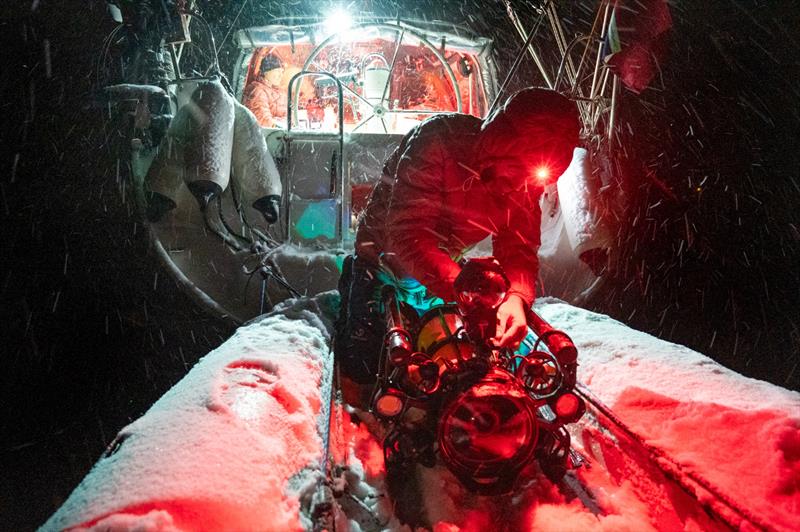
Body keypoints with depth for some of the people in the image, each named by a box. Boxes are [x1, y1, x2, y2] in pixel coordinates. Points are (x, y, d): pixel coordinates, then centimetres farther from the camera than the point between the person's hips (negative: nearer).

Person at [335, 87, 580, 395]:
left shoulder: (526, 177, -13)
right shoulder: (439, 140, -32)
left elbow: (519, 249, -15)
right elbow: (407, 235, -38)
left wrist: (516, 297, -37)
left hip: (449, 275, 5)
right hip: (386, 262, -5)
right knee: (362, 368, -9)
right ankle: (352, 290, 21)